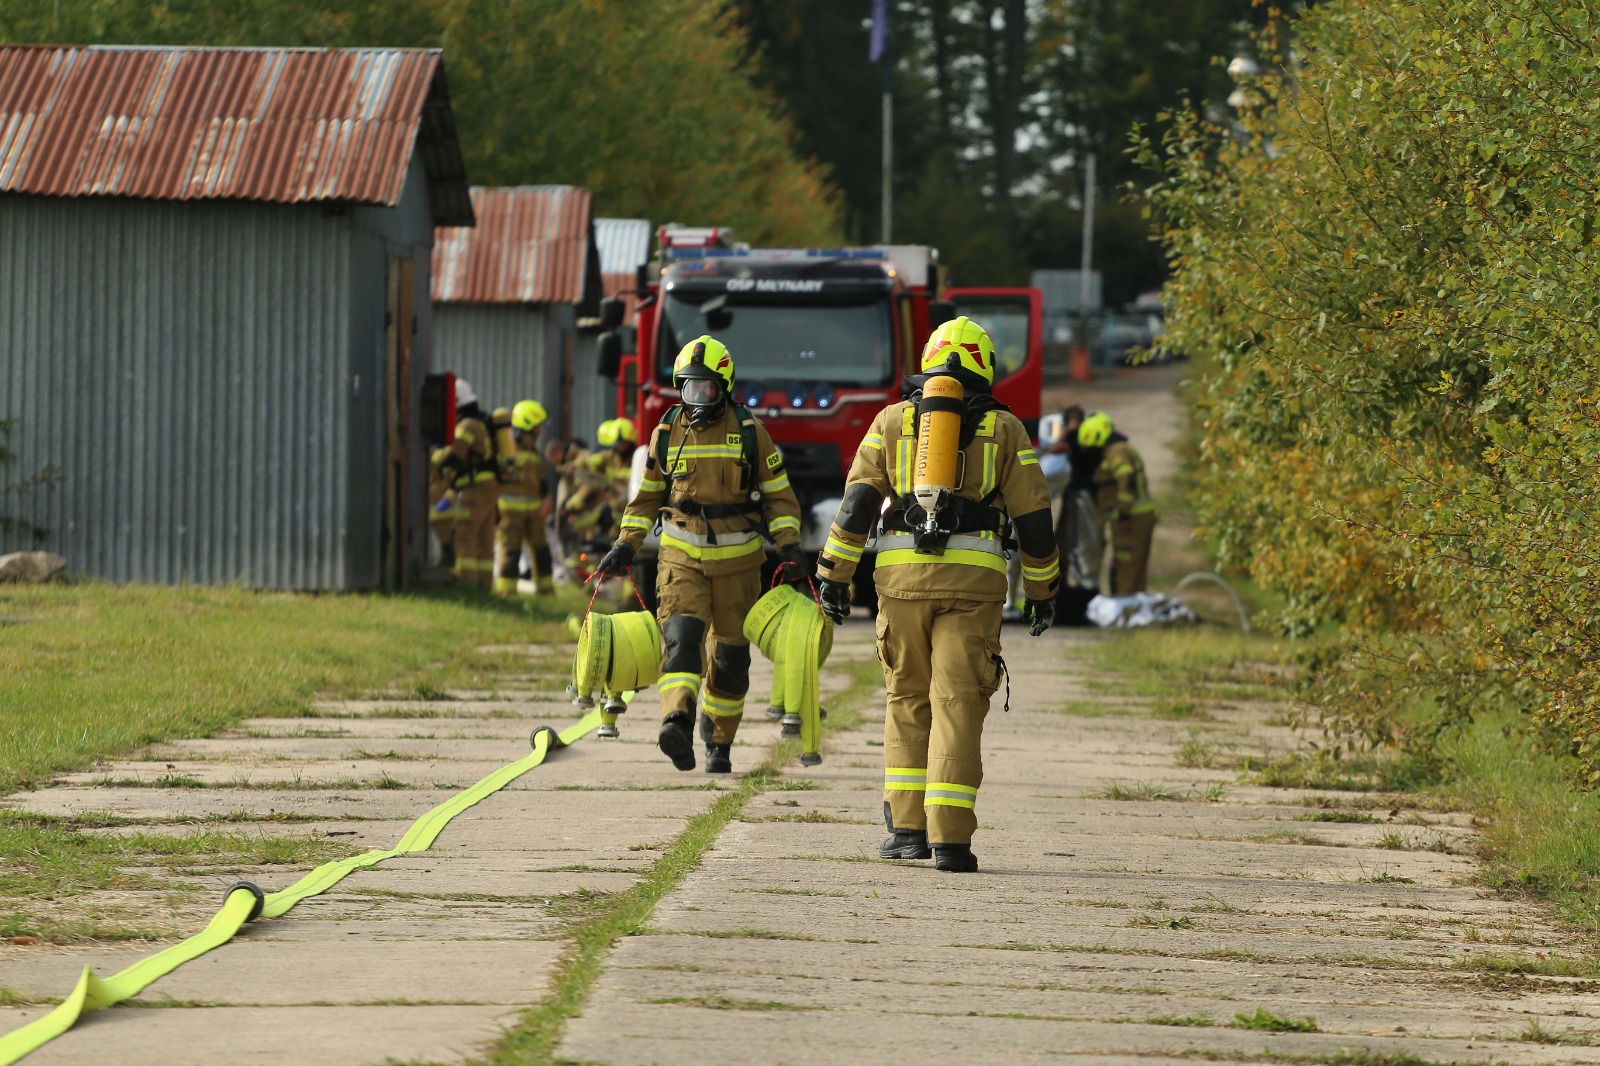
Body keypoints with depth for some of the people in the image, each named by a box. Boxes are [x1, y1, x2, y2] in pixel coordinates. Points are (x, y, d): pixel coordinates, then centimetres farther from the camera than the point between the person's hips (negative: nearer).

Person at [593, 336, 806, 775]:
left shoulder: (749, 433, 0)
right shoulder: (666, 433, 5)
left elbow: (778, 495, 5)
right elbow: (648, 495, 16)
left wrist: (790, 549, -6)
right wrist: (626, 545, 6)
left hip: (737, 561, 0)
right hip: (681, 557, 0)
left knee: (730, 656, 7)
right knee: (680, 637, -21)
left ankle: (719, 743, 23)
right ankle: (677, 724, -39)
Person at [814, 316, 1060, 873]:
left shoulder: (893, 420, 10)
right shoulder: (1003, 429, 8)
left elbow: (857, 499, 2)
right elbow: (1033, 515, 7)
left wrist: (835, 576, 2)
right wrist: (1042, 591, 16)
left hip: (902, 576, 1)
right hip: (973, 580, -1)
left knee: (908, 702, 14)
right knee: (957, 706, -3)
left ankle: (908, 828, 9)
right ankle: (950, 838, -11)